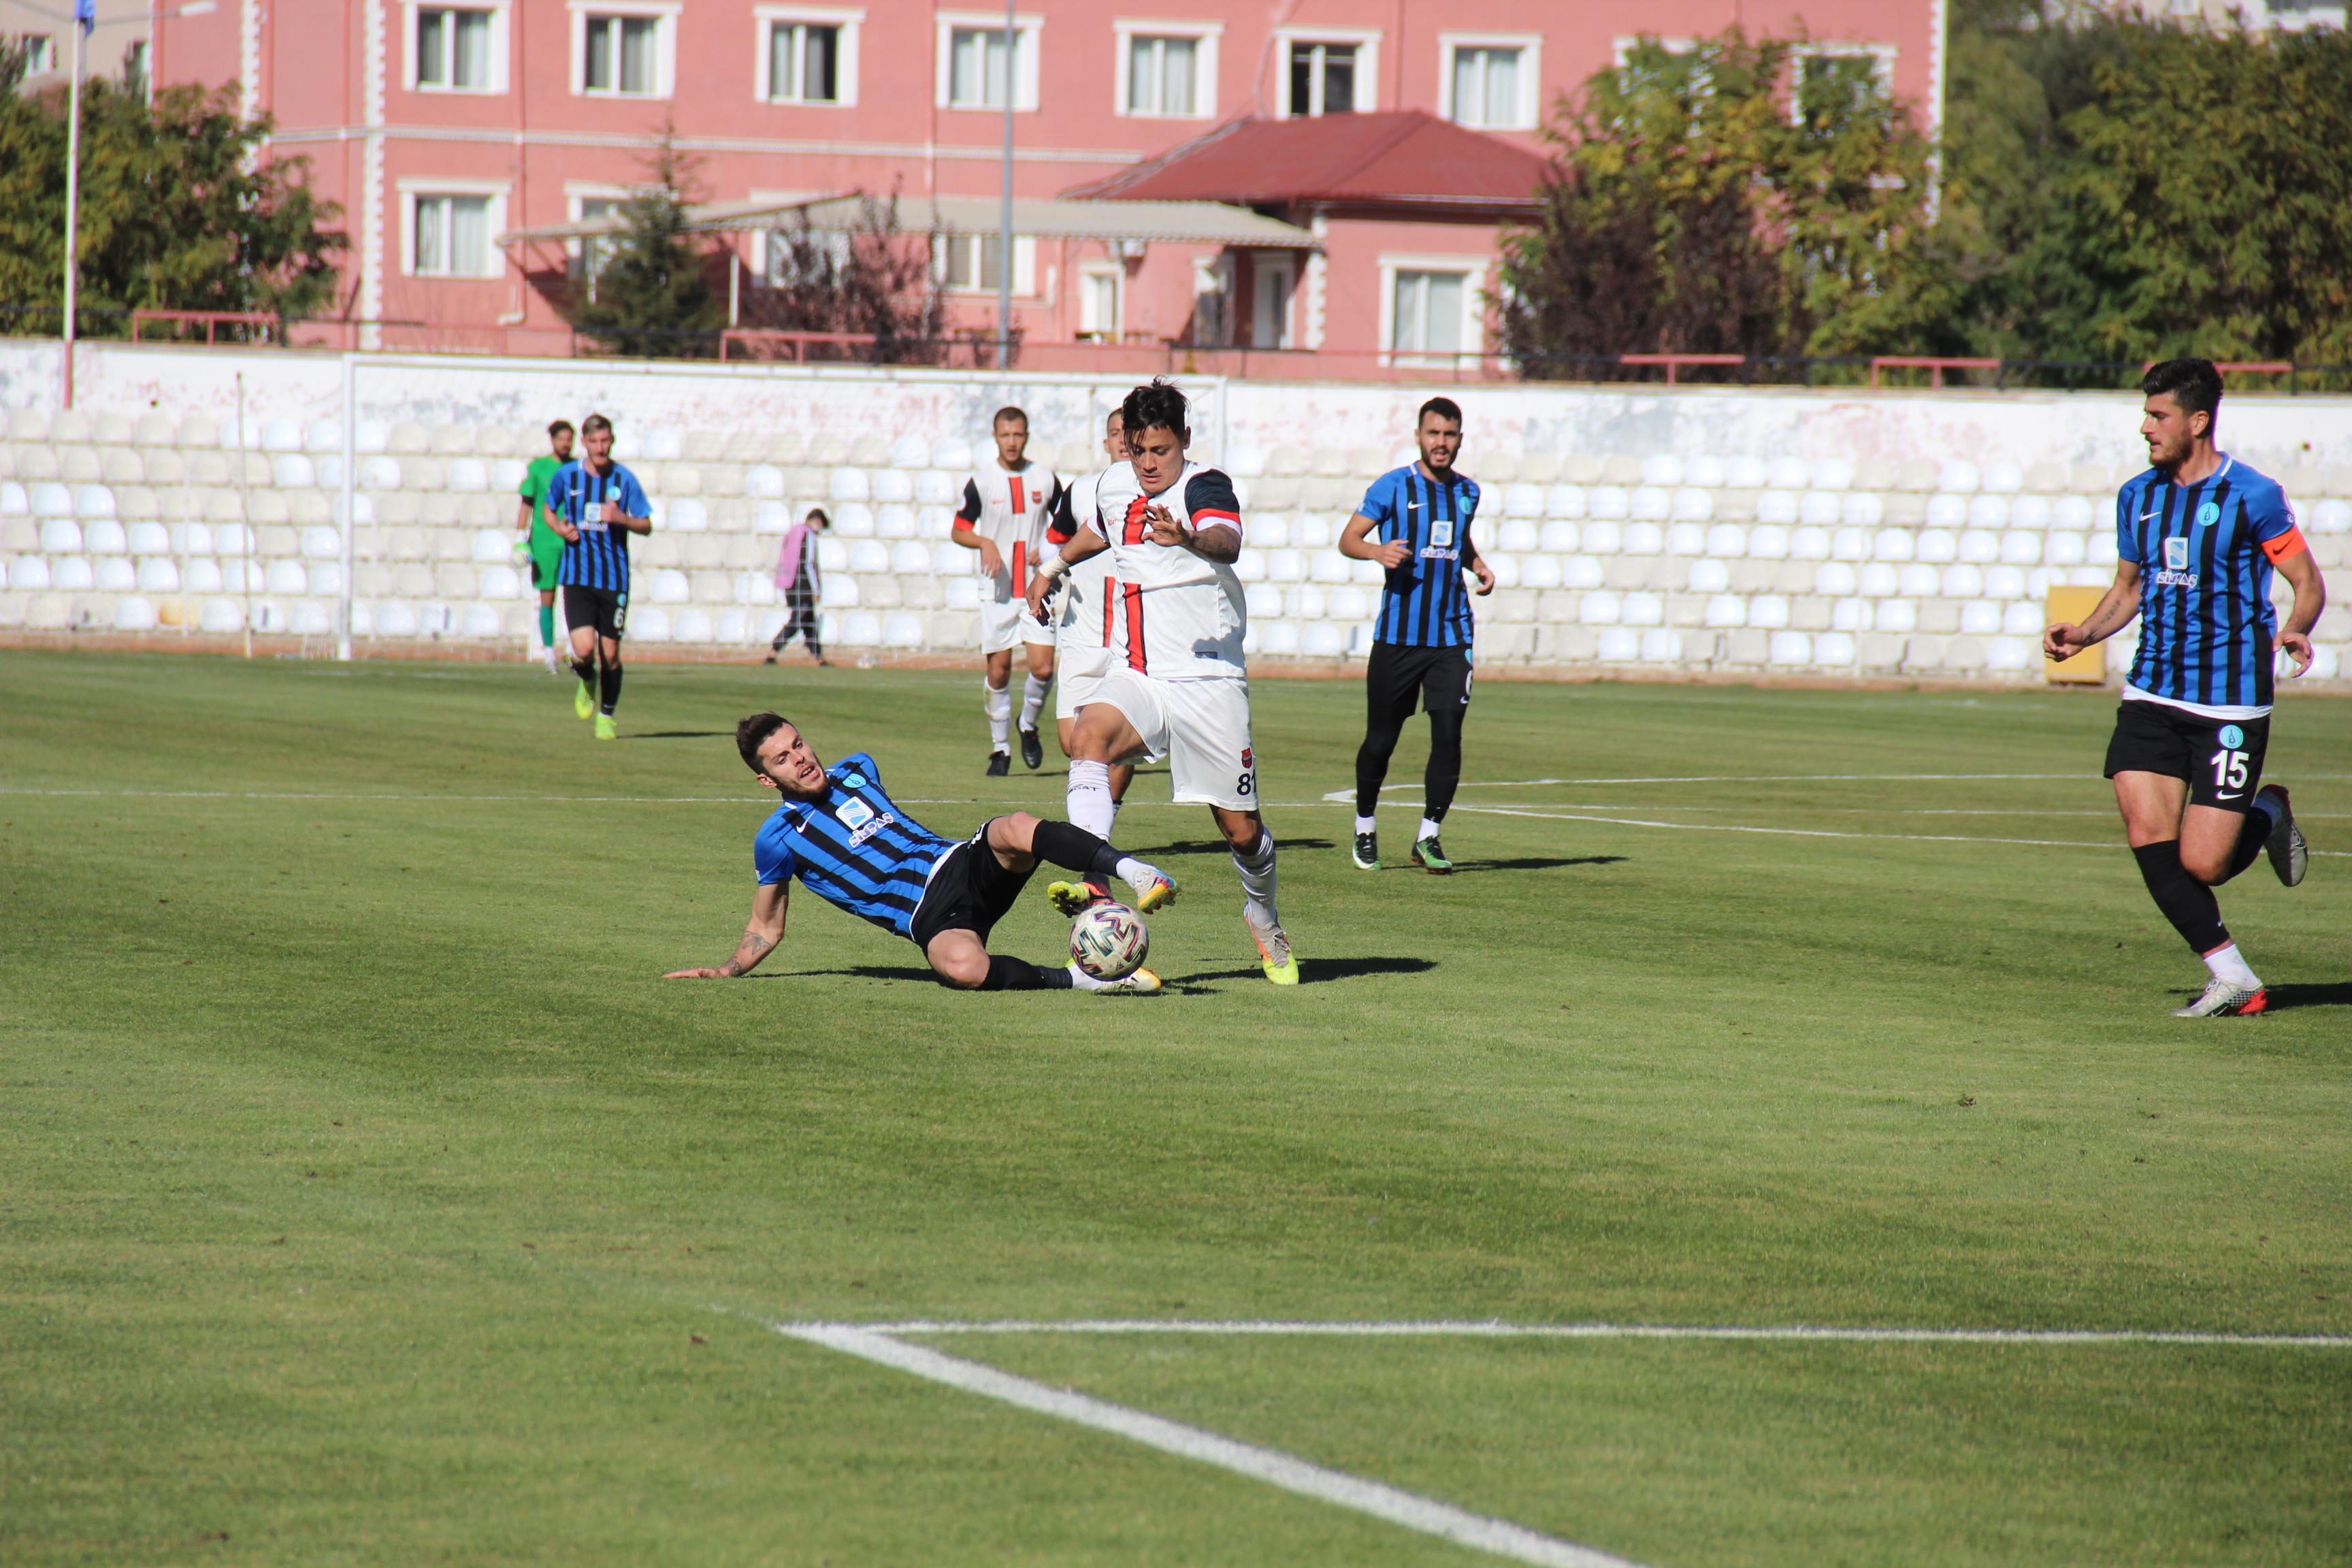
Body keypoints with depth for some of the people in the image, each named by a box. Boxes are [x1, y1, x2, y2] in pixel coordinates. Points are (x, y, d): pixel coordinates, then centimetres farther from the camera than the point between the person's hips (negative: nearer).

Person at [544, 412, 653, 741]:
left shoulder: (624, 479, -1)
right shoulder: (566, 476, 2)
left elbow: (646, 525, 2)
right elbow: (549, 508, 19)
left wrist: (620, 518, -18)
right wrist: (559, 527, -3)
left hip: (614, 577, 0)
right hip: (577, 577, 0)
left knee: (610, 654, 2)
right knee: (584, 649, -15)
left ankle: (606, 717, 23)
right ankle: (587, 681, 21)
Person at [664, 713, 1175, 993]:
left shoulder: (856, 770, 20)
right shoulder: (777, 838, 6)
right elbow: (765, 928, 17)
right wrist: (726, 970, 3)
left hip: (962, 864, 5)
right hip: (929, 915, -5)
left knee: (1015, 830, -31)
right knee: (962, 966, -41)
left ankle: (1130, 871, -39)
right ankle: (1076, 980, -34)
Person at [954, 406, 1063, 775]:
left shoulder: (1045, 479, 2)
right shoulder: (980, 481, -2)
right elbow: (959, 530, 4)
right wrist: (984, 542, -15)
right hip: (998, 590, -1)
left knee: (1043, 668, -9)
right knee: (998, 671, 0)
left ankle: (1029, 727, 19)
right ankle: (1000, 747, 14)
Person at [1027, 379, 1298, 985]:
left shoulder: (1205, 487, -13)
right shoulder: (1114, 485, 6)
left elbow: (1227, 541, -36)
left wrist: (1190, 540, -58)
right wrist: (1053, 568, 46)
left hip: (1210, 682, -4)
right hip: (1136, 678, 4)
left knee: (1241, 828, 2)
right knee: (1089, 736, -30)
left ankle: (1263, 917, 34)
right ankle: (1094, 883, -43)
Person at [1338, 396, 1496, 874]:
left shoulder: (1467, 492, 11)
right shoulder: (1394, 487, -3)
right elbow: (1348, 538, -1)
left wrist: (1478, 565, 11)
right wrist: (1378, 551, -22)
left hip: (1451, 637, 3)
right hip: (1397, 634, -3)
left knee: (1448, 733, -9)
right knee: (1381, 739, 4)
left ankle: (1429, 836, 2)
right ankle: (1365, 828, 25)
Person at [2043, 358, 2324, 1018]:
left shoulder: (2253, 497, -9)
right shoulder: (2137, 497, 8)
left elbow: (2309, 583, -4)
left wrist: (2295, 630, -25)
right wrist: (2083, 634, 1)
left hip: (2231, 704, -5)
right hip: (2152, 693, 5)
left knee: (2201, 864, -8)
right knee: (2149, 839, -11)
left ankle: (2267, 815, 27)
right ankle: (2232, 980, 2)